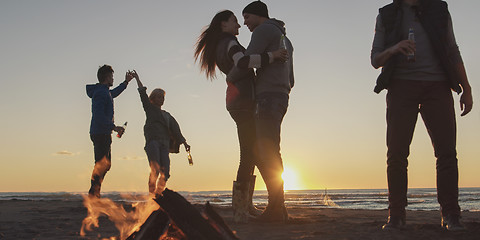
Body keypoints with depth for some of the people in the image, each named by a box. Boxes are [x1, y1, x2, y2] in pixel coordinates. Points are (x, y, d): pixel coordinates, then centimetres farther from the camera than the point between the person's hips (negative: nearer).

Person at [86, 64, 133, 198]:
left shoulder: (104, 91, 17)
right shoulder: (100, 92, -14)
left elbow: (113, 93, 42)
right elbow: (98, 115, -25)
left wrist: (126, 82, 45)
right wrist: (113, 127, -26)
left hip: (103, 133, 11)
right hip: (101, 133, -11)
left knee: (105, 164, 13)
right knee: (102, 165, -11)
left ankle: (94, 194, 16)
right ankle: (93, 195, -10)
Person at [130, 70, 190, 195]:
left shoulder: (167, 114, 30)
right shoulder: (150, 108, 19)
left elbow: (175, 129, 24)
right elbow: (143, 93, 14)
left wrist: (184, 142, 15)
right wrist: (137, 78, 16)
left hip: (164, 143, 4)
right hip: (152, 140, -4)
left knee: (165, 172, -12)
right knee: (155, 169, -23)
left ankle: (158, 194, -7)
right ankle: (151, 193, -25)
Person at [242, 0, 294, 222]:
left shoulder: (263, 30, -1)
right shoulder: (284, 39, 30)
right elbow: (290, 80, 29)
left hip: (268, 97, -10)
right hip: (281, 98, 10)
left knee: (268, 153, -13)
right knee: (263, 154, 8)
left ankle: (276, 208, -14)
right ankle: (278, 206, 6)